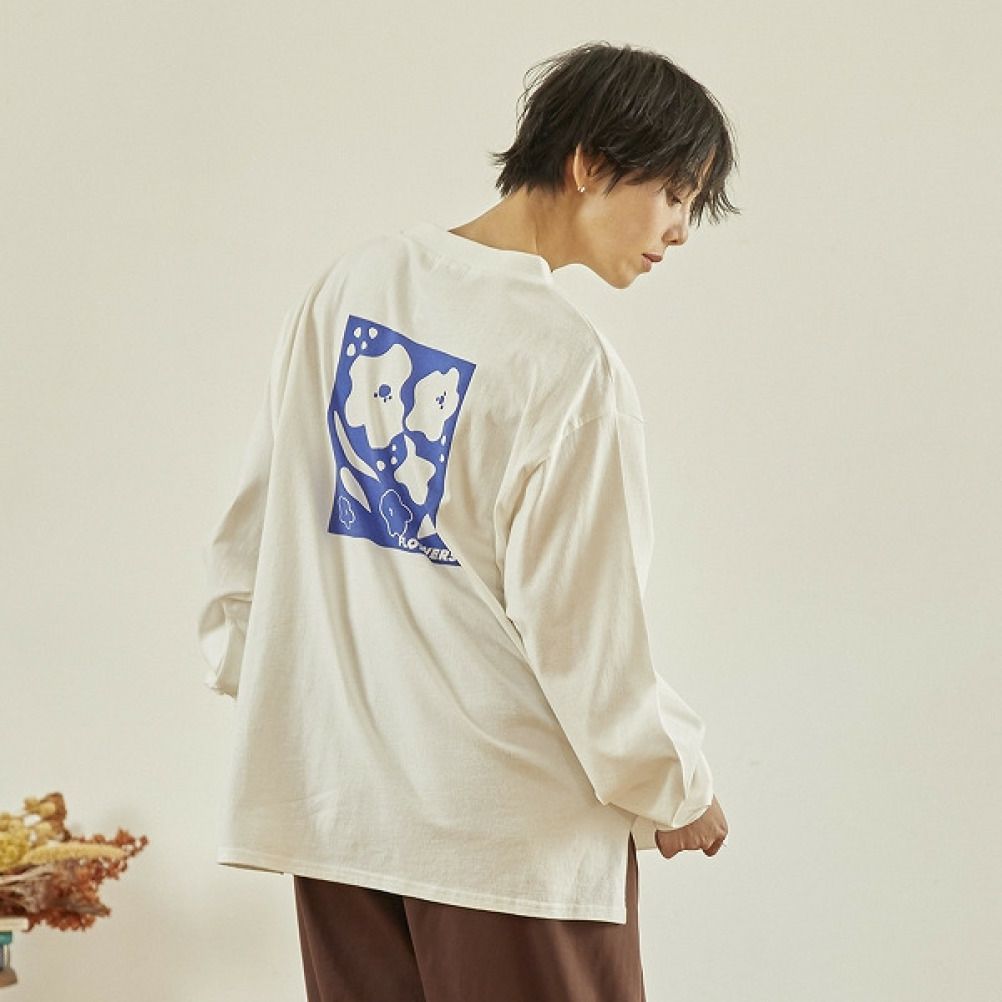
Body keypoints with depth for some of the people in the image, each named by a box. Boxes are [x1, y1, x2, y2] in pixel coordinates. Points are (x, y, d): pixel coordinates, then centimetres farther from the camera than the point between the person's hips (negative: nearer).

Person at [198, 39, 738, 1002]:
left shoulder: (353, 280, 3)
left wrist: (242, 650, 23)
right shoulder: (569, 362, -18)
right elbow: (581, 617, -15)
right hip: (508, 817, -6)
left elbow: (257, 505, 10)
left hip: (332, 789, 7)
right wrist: (674, 791, 0)